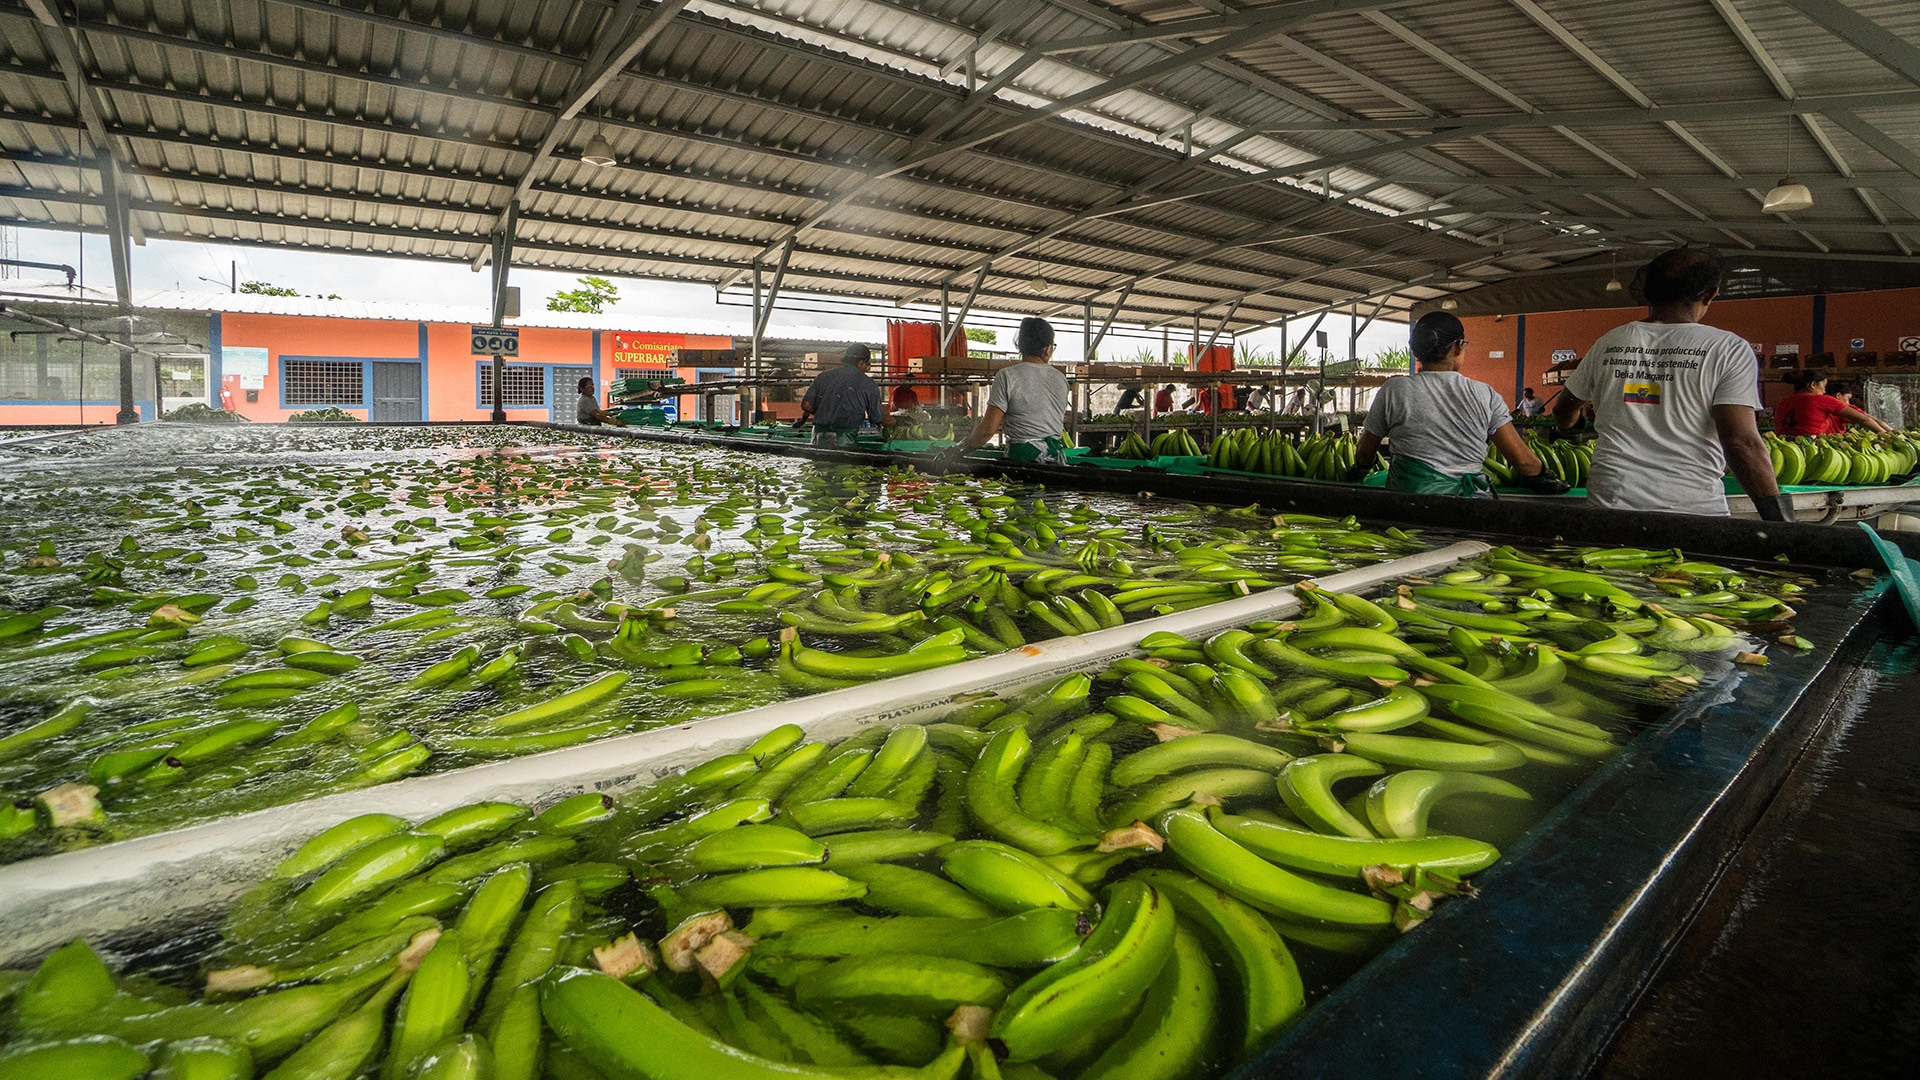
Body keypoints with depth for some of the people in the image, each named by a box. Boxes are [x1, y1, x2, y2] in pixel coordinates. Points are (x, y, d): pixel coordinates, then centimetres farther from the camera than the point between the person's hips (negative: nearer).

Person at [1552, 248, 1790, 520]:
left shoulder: (1608, 343, 8)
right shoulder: (1728, 349, -4)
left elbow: (1564, 410, 22)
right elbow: (1742, 442, -12)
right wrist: (1776, 515, -7)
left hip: (1609, 501, 3)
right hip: (1692, 508, -3)